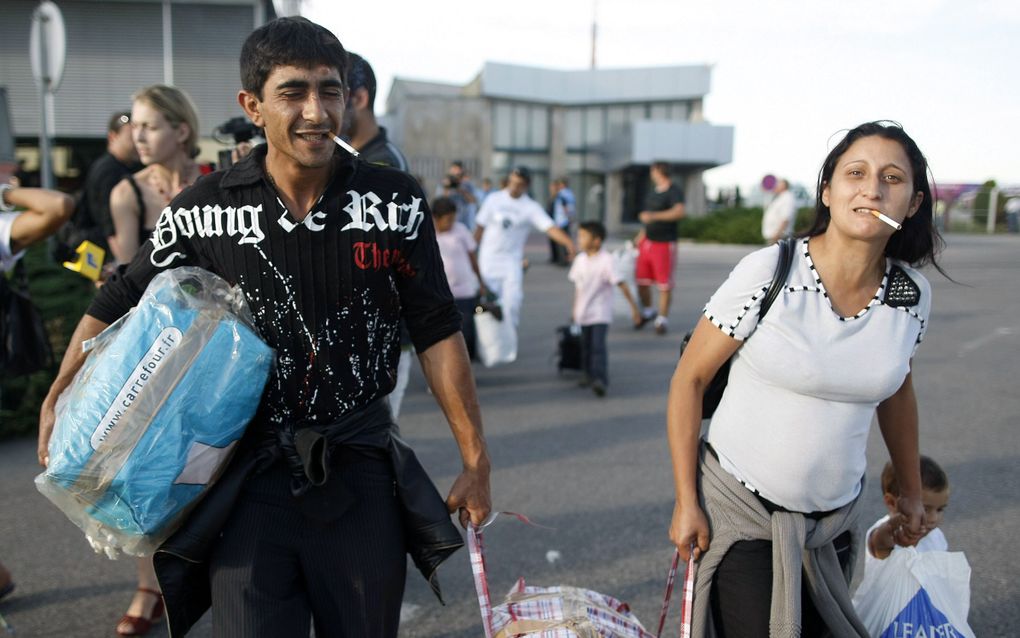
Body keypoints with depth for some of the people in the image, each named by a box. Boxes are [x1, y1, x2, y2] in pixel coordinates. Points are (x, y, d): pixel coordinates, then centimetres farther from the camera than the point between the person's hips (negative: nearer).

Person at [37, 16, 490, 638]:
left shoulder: (396, 201, -6)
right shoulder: (204, 210, -5)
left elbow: (438, 333, -3)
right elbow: (117, 305, 10)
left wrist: (476, 461, -2)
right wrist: (57, 404, 3)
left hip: (361, 471, 1)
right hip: (250, 476, 0)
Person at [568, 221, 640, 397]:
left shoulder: (605, 260, -16)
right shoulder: (580, 259, 3)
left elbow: (621, 284, -14)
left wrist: (633, 307, -14)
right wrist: (575, 308, 19)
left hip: (600, 314, -6)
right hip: (583, 313, 6)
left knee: (598, 345, -16)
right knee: (585, 345, 14)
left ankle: (600, 379, -17)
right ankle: (589, 374, 30)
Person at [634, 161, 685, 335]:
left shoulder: (675, 191, -12)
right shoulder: (653, 191, 13)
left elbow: (679, 212, -30)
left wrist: (653, 216, -33)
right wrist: (643, 233, 26)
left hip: (665, 244, -8)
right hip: (647, 241, 8)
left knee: (664, 284, -1)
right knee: (641, 280, 11)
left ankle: (662, 319, 9)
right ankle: (647, 311, 31)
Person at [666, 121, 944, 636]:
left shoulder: (912, 294, -5)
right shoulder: (768, 273, -19)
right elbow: (689, 379, -12)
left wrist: (911, 491, 22)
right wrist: (686, 502, -12)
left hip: (834, 517, 5)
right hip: (740, 509, -4)